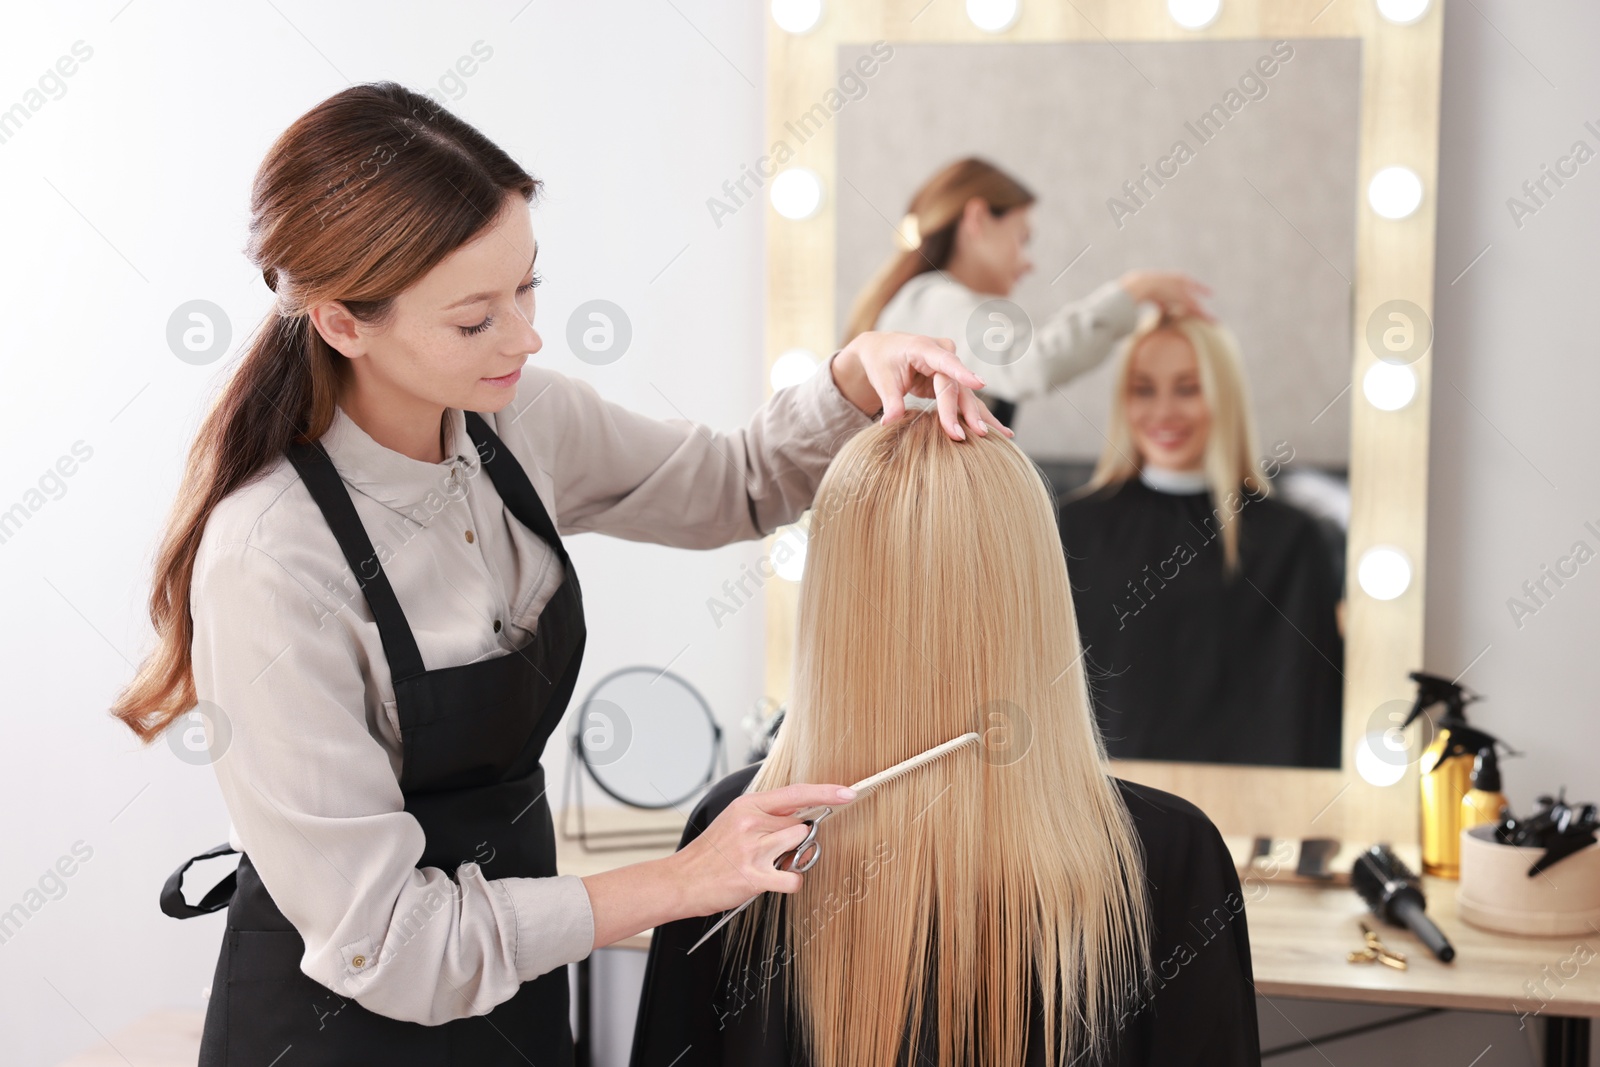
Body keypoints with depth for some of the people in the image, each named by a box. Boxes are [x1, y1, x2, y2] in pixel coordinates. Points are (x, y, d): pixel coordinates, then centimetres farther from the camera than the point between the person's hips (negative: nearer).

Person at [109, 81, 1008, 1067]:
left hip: (517, 985, 7)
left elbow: (740, 484, 10)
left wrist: (859, 374, -10)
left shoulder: (513, 417, -8)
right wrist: (685, 881, -20)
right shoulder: (270, 566, -28)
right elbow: (382, 938, -23)